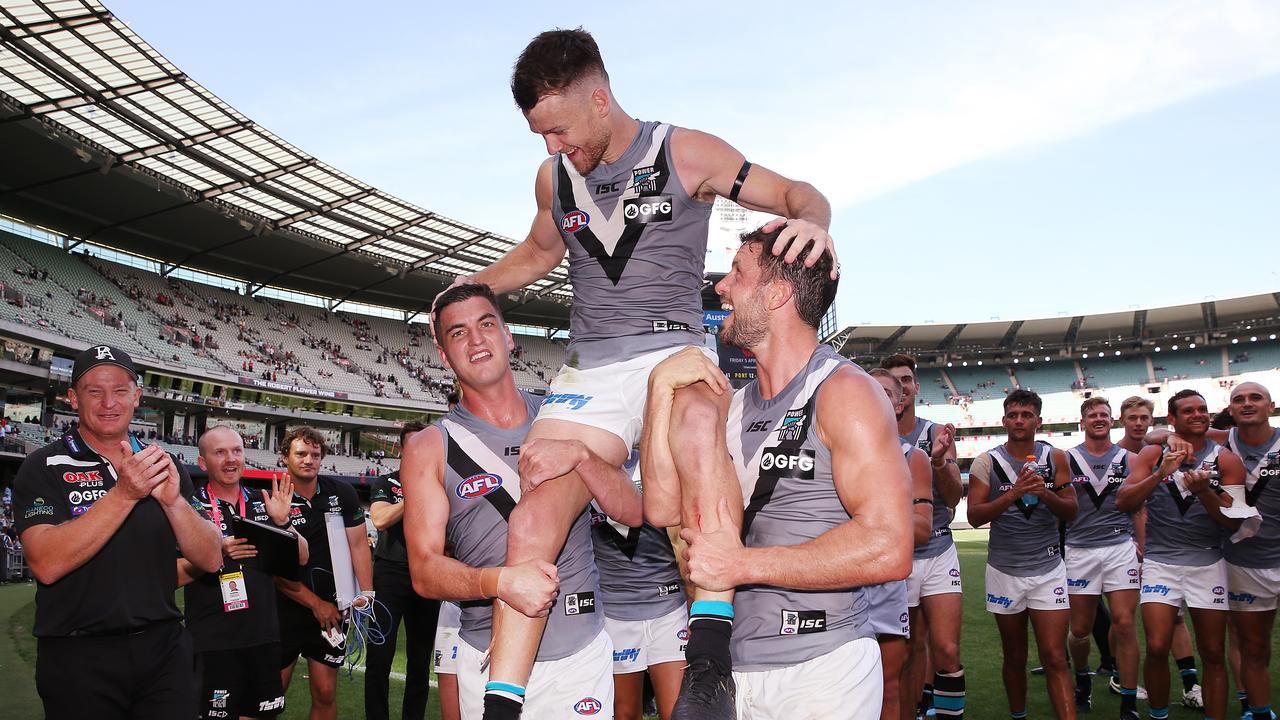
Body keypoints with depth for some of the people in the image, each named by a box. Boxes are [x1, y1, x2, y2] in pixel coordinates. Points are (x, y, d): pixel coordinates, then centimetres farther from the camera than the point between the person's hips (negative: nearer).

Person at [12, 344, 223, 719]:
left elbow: (211, 560, 1)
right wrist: (124, 493, -25)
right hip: (78, 657, -3)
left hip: (164, 647, 3)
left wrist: (173, 500, -17)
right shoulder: (45, 467, -3)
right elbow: (46, 564, -19)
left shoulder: (163, 465, 8)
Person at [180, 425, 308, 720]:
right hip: (213, 644, -5)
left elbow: (301, 558, 8)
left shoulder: (262, 503, 9)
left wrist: (283, 522, -9)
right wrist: (217, 553, -22)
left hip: (264, 636, 5)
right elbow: (173, 575, -9)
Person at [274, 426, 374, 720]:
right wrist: (315, 603, -11)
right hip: (286, 608, -2)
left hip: (330, 609, 2)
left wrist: (366, 593, -12)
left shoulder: (343, 494, 0)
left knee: (325, 694, 7)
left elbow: (358, 545, 1)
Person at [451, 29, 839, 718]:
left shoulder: (686, 153, -2)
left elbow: (795, 193, 1)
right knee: (533, 521, -15)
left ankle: (709, 659, -41)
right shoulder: (553, 178, 11)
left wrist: (812, 220, -23)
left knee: (696, 424, -40)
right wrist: (470, 288, 16)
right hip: (587, 374, 4)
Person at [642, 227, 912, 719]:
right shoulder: (734, 404, 10)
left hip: (820, 673, -6)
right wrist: (661, 387, -5)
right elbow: (665, 506, 1)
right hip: (734, 669, 6)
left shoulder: (843, 392, -12)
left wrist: (740, 563, -19)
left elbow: (888, 550, -22)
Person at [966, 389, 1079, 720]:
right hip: (1005, 570, 0)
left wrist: (1046, 494, -18)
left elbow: (1071, 511, 2)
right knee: (1015, 657, 11)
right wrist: (1012, 494, -25)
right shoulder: (987, 462, -4)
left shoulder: (1055, 457, 2)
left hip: (1048, 568, 0)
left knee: (1055, 658, -6)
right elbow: (975, 516, -11)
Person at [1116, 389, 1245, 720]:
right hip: (1160, 561, -1)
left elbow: (1233, 522, -4)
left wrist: (1203, 491, -21)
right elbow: (1123, 503, -8)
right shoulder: (1153, 454, 1)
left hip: (1207, 563, 1)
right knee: (1157, 648, -8)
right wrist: (1161, 474, -19)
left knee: (1213, 654, 4)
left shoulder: (1226, 460, 1)